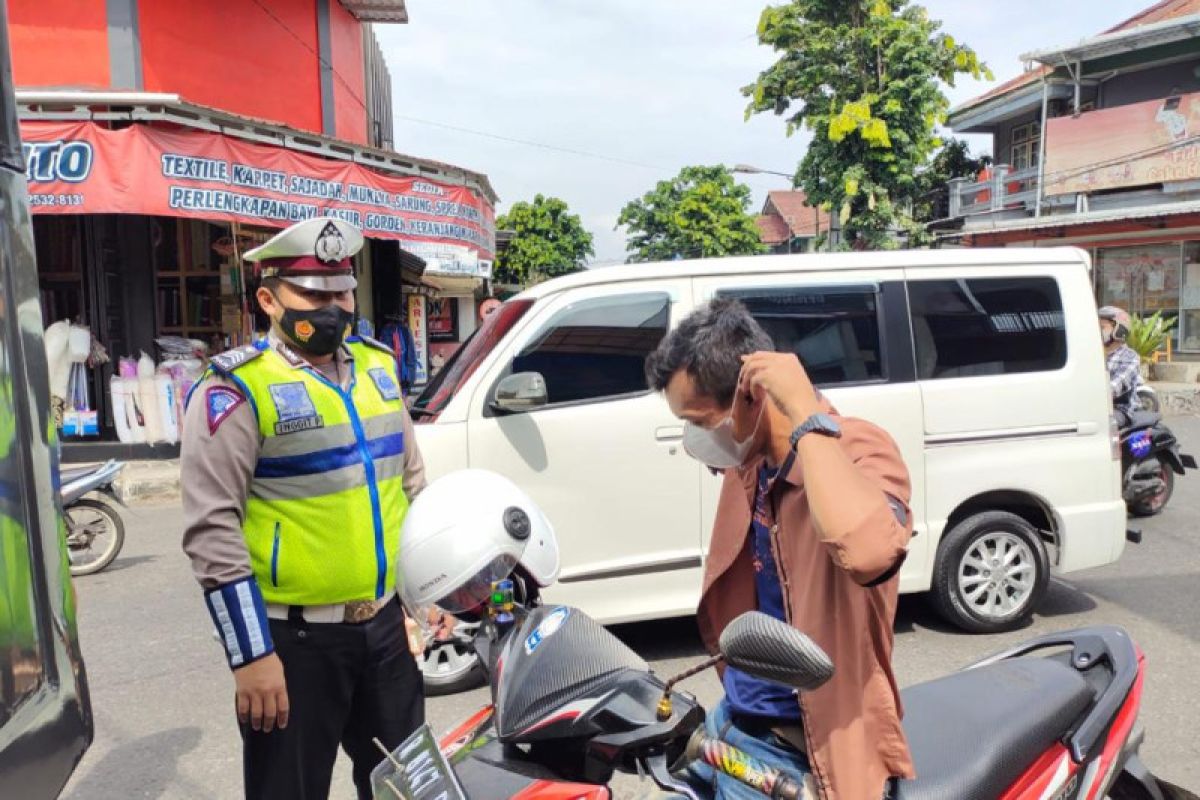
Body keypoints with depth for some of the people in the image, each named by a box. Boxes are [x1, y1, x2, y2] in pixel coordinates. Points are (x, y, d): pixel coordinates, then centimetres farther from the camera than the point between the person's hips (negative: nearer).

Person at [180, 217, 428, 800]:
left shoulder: (378, 367, 8)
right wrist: (250, 655, -16)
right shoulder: (236, 390, -13)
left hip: (388, 624, 6)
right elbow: (213, 531, -16)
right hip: (295, 640, -6)